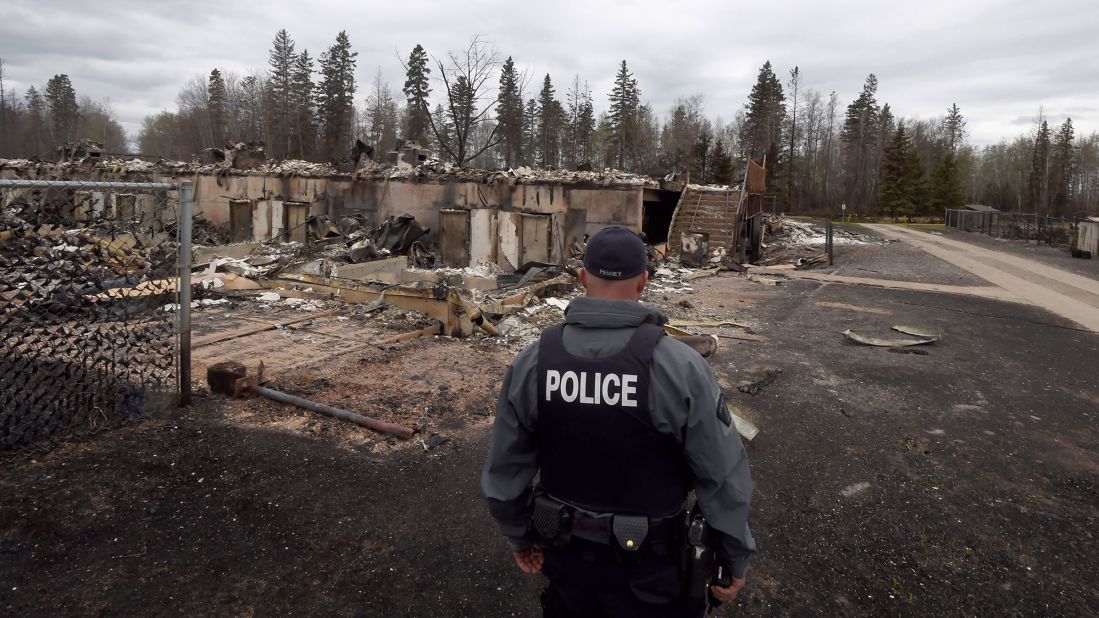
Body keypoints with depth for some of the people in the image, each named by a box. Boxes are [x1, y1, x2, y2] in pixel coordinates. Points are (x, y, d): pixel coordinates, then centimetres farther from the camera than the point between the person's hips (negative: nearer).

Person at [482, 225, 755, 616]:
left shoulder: (531, 363, -12)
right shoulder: (679, 366, -23)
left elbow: (504, 469, -2)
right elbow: (723, 478, -16)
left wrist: (520, 536, 14)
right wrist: (735, 559, 0)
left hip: (566, 555, 3)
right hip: (649, 569, -2)